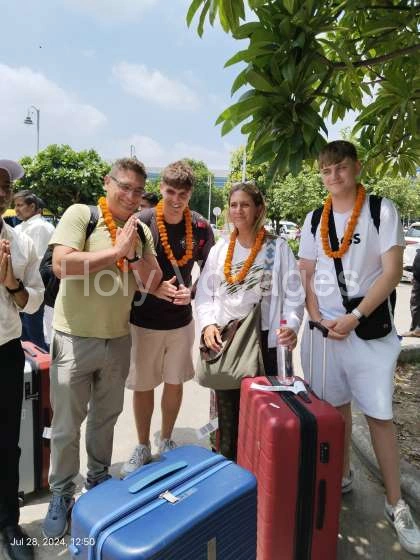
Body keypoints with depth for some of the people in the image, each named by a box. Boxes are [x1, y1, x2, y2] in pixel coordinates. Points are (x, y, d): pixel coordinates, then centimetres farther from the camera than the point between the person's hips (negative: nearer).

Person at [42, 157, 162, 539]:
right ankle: (61, 494, 31)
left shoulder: (141, 232, 5)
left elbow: (152, 283, -1)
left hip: (118, 339, 5)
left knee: (106, 416, 21)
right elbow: (61, 265, -23)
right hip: (75, 338, -4)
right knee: (67, 424, 10)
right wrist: (116, 250, -21)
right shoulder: (80, 214, -10)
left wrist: (134, 253, -16)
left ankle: (98, 477, 42)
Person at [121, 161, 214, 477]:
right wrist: (156, 289, -20)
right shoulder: (142, 222, -12)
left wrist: (191, 291, -14)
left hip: (181, 320, 2)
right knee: (143, 385, 10)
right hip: (144, 320, -2)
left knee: (175, 382, 15)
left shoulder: (200, 227, -4)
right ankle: (142, 447, 32)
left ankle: (167, 441, 37)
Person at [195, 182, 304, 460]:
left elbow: (293, 293, -4)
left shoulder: (278, 246, -2)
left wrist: (292, 325, -21)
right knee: (228, 411, 14)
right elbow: (205, 293, 7)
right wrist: (208, 324, -9)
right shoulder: (219, 249, 7)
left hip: (265, 340, -2)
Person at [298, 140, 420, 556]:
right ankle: (343, 476, 34)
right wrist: (318, 318, -5)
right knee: (336, 405, 14)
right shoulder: (314, 219, 7)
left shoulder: (382, 210, -4)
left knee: (379, 414, 1)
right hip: (324, 328, 3)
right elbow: (304, 276, 9)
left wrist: (355, 317, -15)